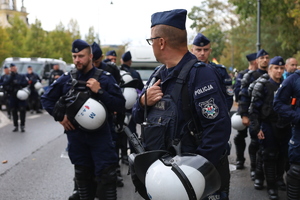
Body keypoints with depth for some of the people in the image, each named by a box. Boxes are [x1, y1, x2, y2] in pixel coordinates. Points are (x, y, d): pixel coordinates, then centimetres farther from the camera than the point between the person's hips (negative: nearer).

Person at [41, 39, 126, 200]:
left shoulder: (105, 78, -5)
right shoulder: (66, 79, 2)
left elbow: (120, 105, -10)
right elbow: (46, 99, 11)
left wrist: (100, 92, -20)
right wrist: (59, 117, 0)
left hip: (100, 134, -3)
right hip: (76, 136, 3)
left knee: (106, 175, -4)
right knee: (82, 175, 16)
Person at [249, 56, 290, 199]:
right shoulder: (262, 84, -8)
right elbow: (254, 108, -11)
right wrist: (256, 128, -15)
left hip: (285, 125, 5)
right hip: (268, 126, -5)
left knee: (283, 154, 13)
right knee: (270, 156, 2)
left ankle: (279, 178, 34)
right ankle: (271, 186, 12)